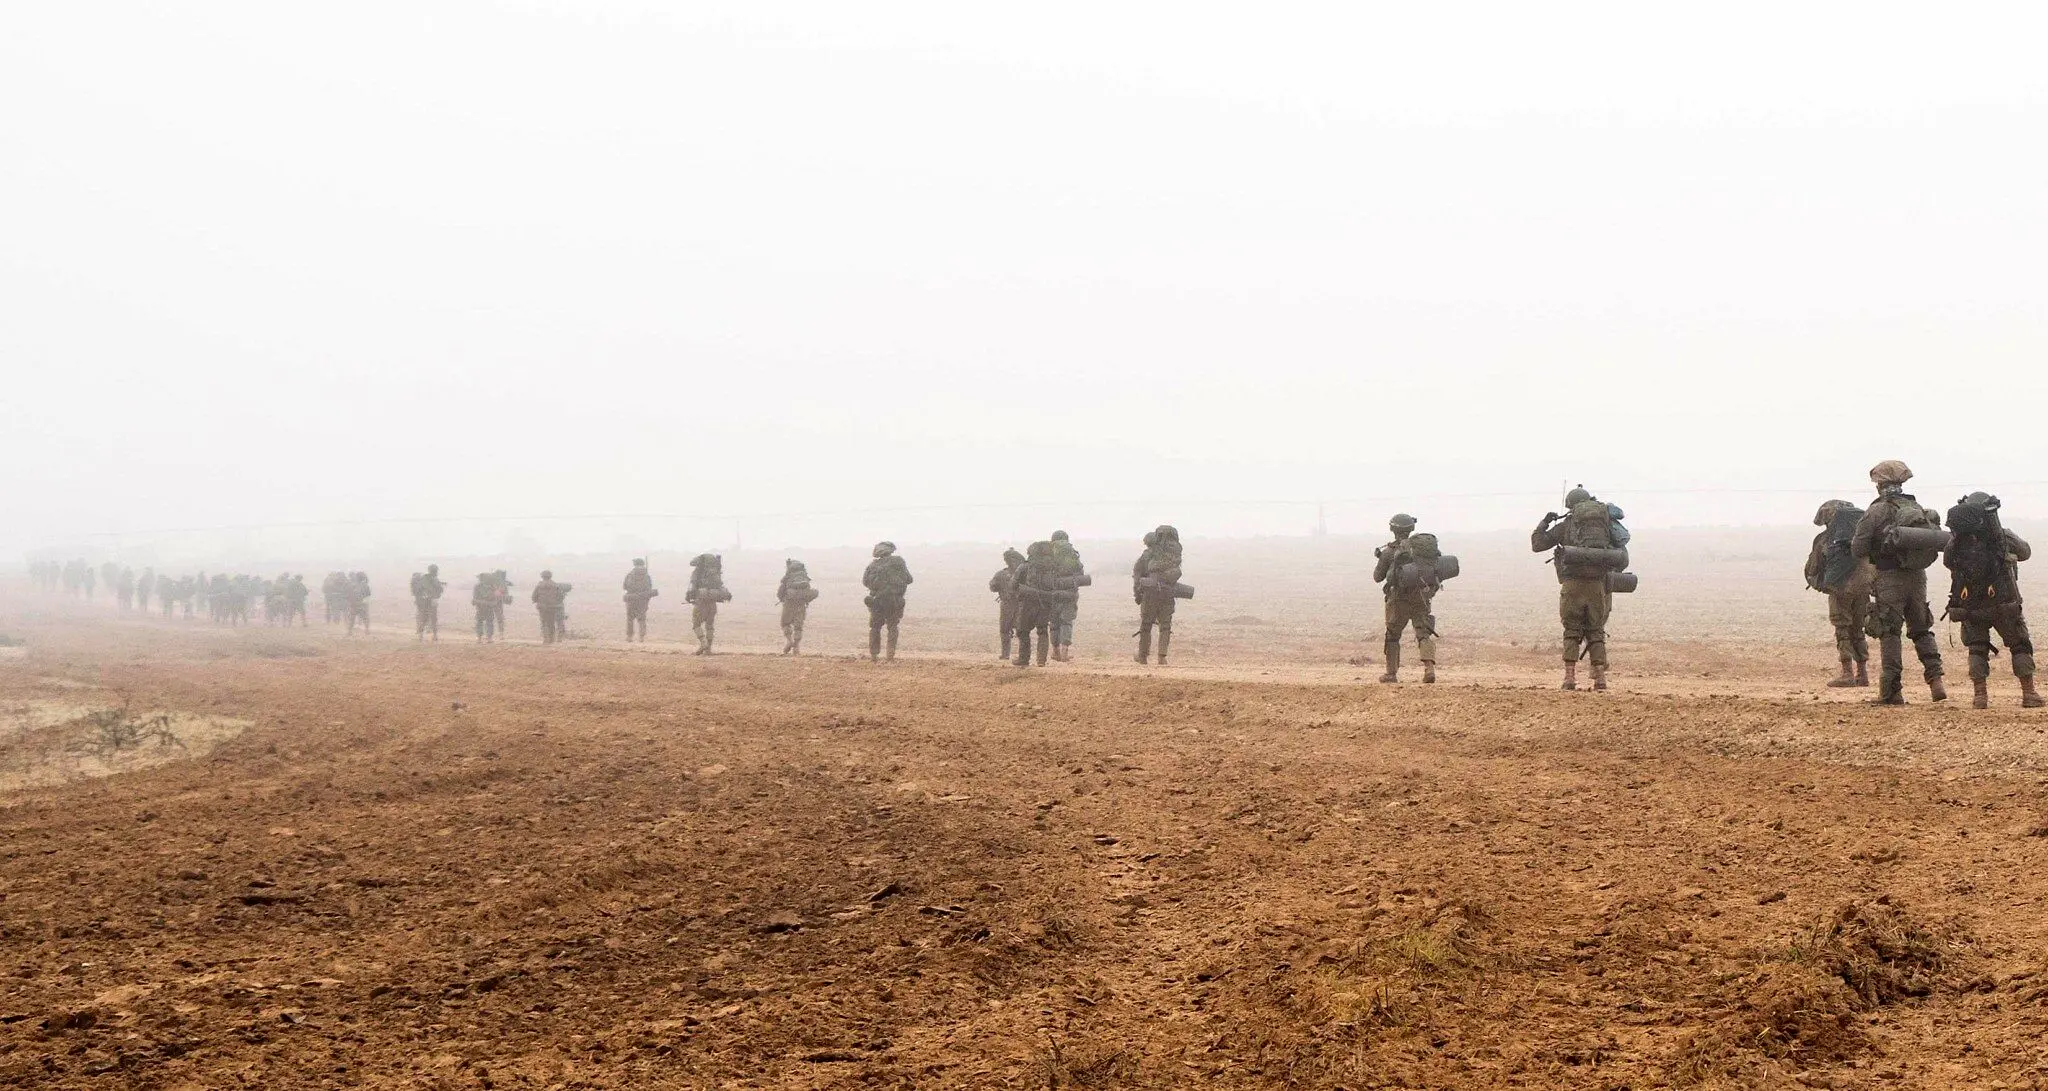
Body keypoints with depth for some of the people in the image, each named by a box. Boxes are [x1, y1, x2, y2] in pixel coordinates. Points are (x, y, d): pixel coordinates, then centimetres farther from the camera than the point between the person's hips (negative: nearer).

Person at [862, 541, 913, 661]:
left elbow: (865, 581, 11)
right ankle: (891, 654, 0)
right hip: (894, 601, -1)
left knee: (874, 628, 14)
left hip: (877, 601, 2)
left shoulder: (873, 565, 4)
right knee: (892, 628, 11)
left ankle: (873, 655, 11)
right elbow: (908, 579, -3)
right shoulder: (898, 561, -3)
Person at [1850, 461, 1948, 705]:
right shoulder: (1918, 509, 7)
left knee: (1889, 634, 1)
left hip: (1890, 578, -5)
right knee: (1921, 630, 18)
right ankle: (1935, 680, 10)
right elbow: (1935, 541, 12)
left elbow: (1858, 550, -11)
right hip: (1918, 577, 5)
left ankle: (1892, 691, 0)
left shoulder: (1877, 511, -11)